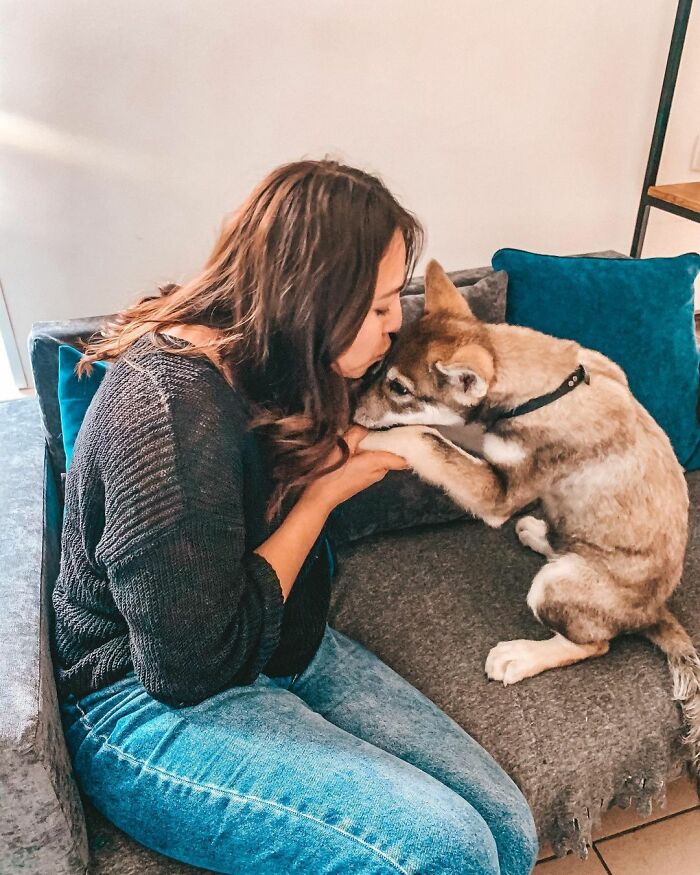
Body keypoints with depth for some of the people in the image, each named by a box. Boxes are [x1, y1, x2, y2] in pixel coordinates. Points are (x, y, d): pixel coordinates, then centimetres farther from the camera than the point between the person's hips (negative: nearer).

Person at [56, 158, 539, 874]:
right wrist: (325, 492, -18)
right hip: (152, 702, -7)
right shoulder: (170, 411, -28)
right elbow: (195, 664, -25)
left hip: (287, 647, 8)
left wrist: (345, 443, -3)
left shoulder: (257, 363, 0)